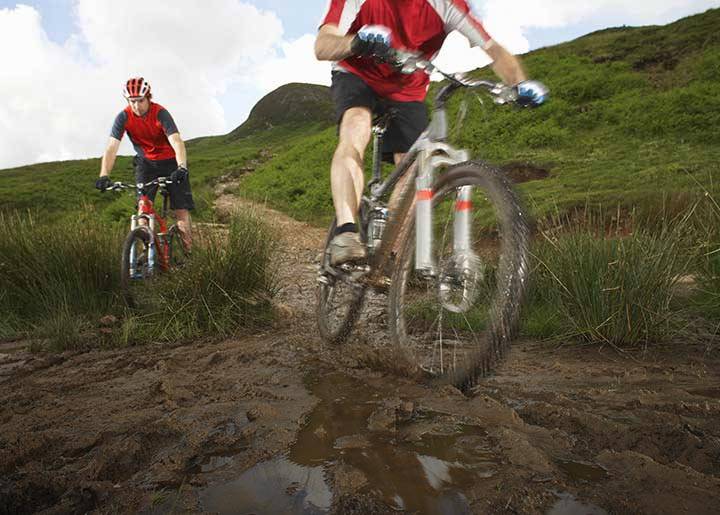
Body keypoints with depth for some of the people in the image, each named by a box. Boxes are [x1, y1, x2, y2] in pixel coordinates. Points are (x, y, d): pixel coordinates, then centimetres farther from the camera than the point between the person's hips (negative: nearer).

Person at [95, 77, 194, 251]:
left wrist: (182, 167, -52)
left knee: (181, 209, -9)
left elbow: (176, 142, -35)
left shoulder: (160, 113, -23)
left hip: (170, 161, -2)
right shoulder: (123, 117, -16)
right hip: (146, 163, 2)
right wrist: (104, 176, -37)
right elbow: (112, 147, -23)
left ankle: (187, 251, 1)